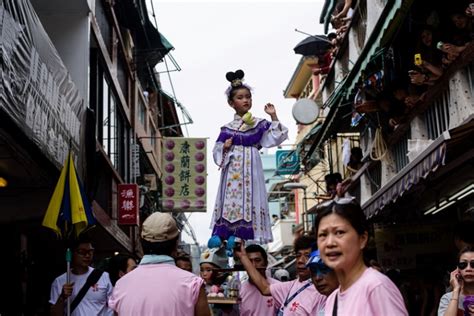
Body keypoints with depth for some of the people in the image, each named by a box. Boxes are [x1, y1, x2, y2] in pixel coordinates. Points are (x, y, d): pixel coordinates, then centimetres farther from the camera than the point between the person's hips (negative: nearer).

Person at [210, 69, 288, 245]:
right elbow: (217, 151, 11)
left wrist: (273, 116, -6)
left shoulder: (259, 124, 7)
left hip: (251, 169, -1)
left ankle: (247, 235, -1)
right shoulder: (227, 129, 9)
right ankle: (228, 236, 0)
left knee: (250, 198, -4)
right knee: (231, 199, -3)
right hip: (233, 170, 1)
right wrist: (225, 147, -9)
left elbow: (276, 138, -1)